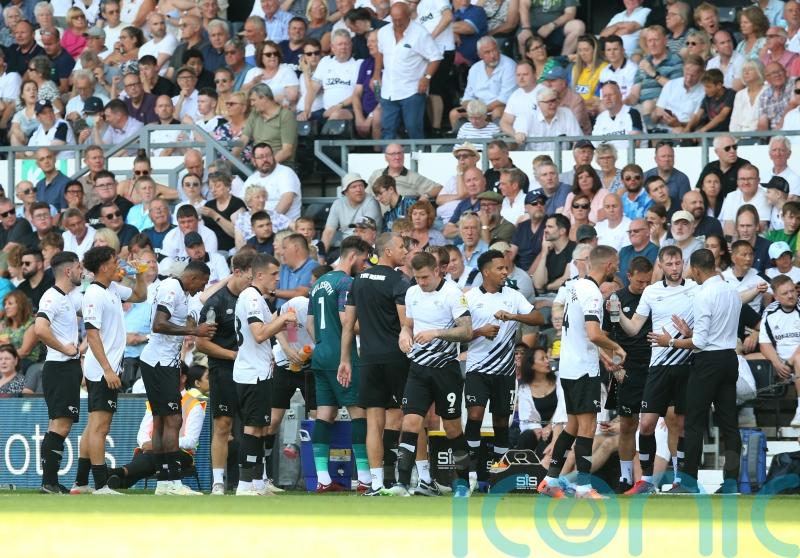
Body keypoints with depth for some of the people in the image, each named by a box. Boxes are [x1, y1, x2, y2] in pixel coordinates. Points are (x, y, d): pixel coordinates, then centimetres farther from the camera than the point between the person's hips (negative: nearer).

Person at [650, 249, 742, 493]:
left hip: (708, 361, -8)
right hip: (730, 357, 8)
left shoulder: (704, 295, -15)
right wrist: (690, 333, 21)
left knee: (694, 422, -2)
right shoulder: (732, 292, 9)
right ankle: (731, 481, 3)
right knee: (728, 421, 7)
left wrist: (671, 342, -4)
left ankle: (689, 480, -2)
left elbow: (700, 342, -16)